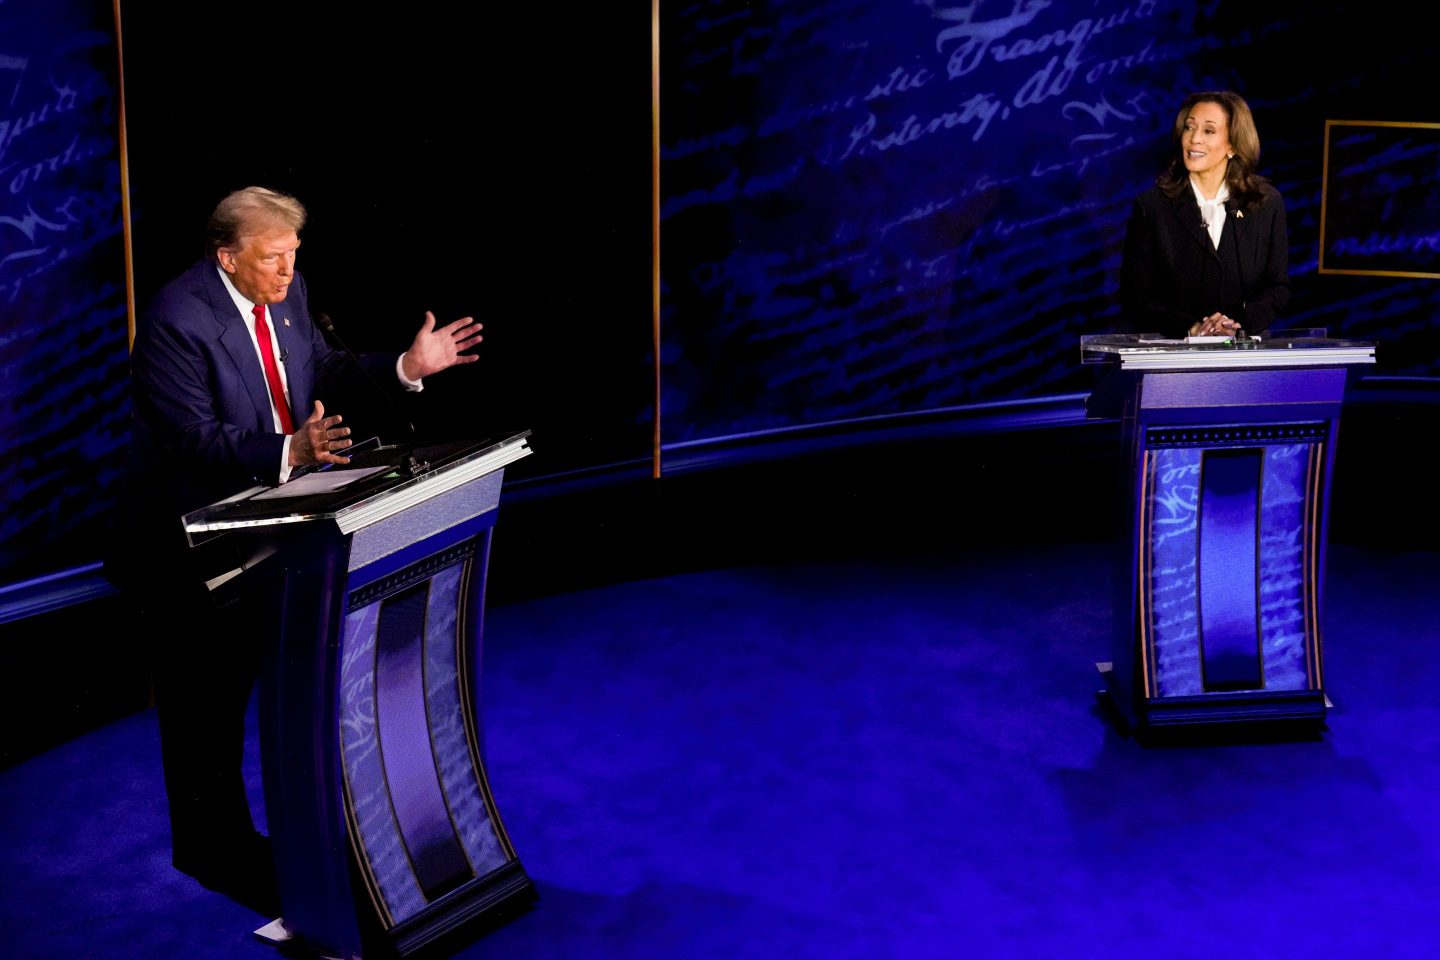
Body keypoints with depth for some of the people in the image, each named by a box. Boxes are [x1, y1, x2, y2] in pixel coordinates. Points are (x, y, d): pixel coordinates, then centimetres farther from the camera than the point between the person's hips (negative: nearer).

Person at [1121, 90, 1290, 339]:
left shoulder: (1268, 203, 7)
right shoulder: (1151, 206, 1)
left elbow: (1278, 287, 9)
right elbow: (1136, 298, -2)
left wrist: (1239, 324, -9)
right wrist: (1191, 328, -15)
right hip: (1171, 352, -1)